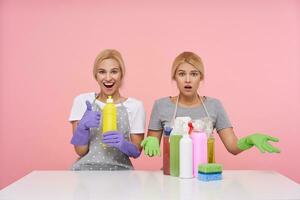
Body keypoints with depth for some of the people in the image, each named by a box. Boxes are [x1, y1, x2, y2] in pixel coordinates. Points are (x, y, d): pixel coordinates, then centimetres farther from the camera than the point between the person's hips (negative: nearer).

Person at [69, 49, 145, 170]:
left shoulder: (135, 106, 0)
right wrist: (83, 126, -18)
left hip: (120, 170, 0)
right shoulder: (82, 101, 2)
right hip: (86, 168, 0)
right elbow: (80, 151, -1)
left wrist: (123, 144, -17)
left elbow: (136, 152, 3)